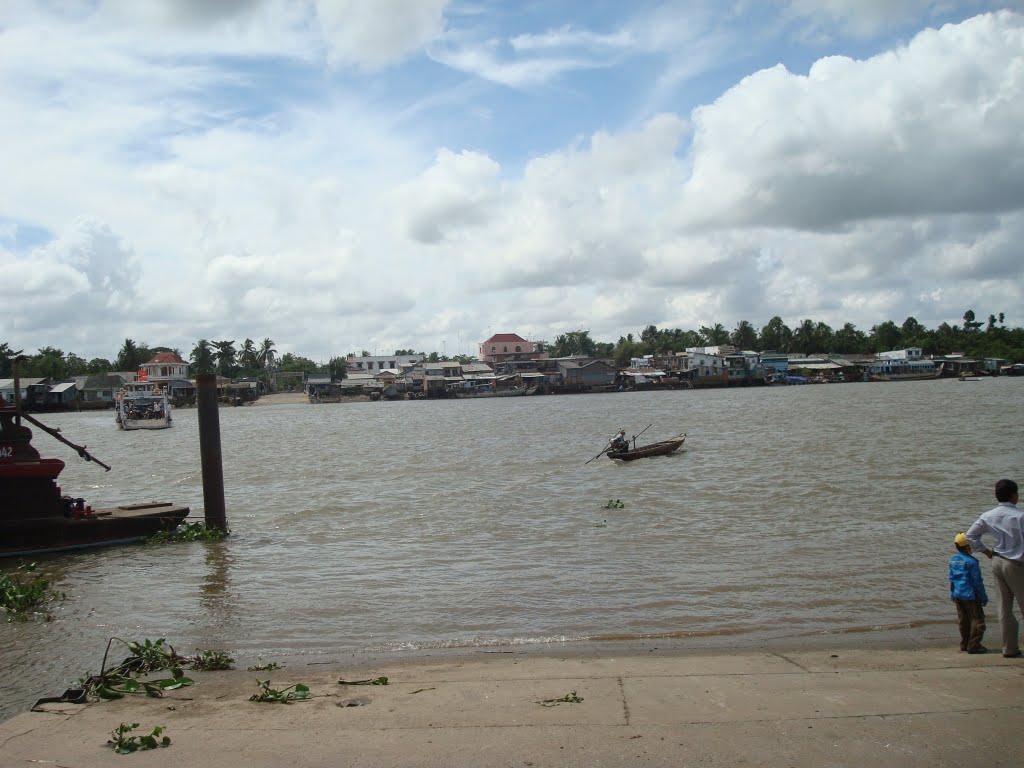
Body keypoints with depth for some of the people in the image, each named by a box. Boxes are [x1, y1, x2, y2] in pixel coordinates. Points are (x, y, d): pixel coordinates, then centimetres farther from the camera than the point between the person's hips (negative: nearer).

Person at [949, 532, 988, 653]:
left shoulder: (953, 560, 6)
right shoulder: (971, 562, -16)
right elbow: (977, 581, -12)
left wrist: (952, 594, 23)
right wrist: (983, 597, -4)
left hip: (957, 596, 8)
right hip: (970, 595, -8)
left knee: (963, 620, 15)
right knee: (977, 620, 0)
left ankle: (964, 644, 20)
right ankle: (974, 645, -2)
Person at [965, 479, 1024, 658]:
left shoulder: (988, 516, 2)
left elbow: (970, 535, 9)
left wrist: (985, 550, 14)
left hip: (997, 562, 6)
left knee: (1005, 606, 10)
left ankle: (1009, 648, 15)